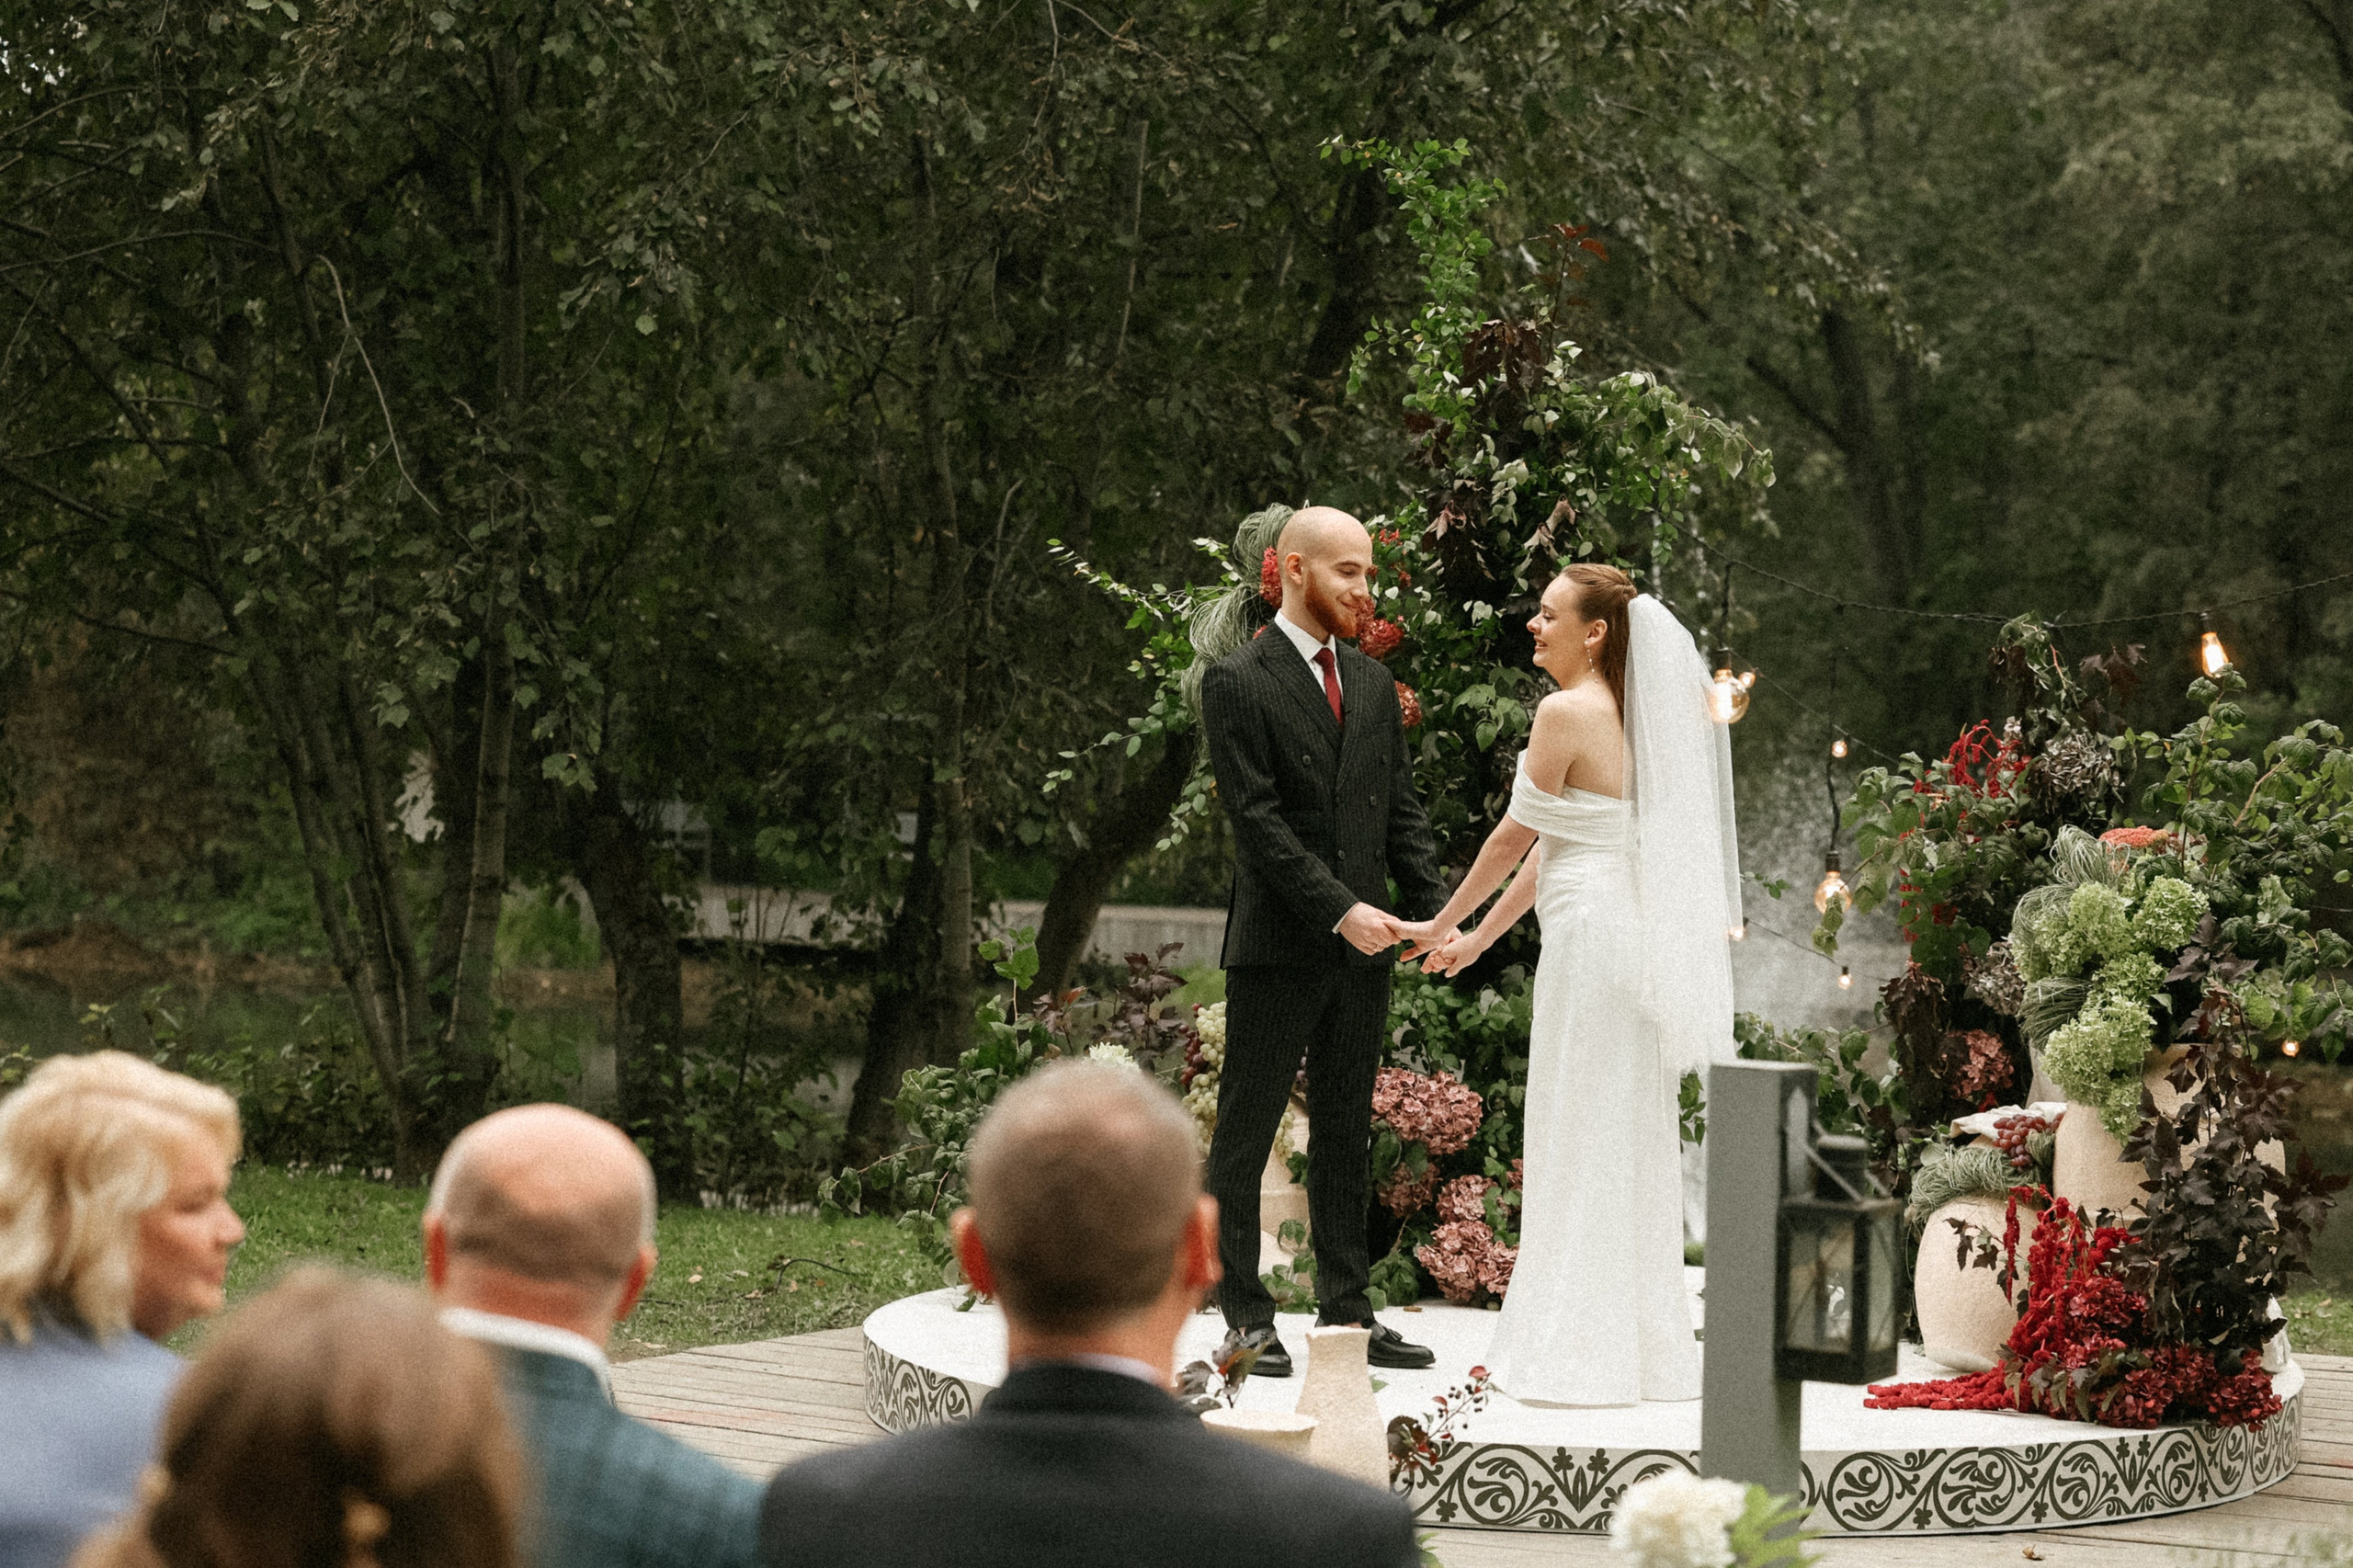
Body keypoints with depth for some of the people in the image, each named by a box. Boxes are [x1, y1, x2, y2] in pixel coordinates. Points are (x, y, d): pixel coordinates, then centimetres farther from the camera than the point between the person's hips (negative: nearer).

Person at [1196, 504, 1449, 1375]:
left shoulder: (1373, 683, 14)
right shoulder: (1238, 682, -7)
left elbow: (1402, 809, 13)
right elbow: (1257, 819, -13)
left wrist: (1432, 910, 0)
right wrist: (1340, 909, -18)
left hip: (1363, 944, 6)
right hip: (1278, 944, -6)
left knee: (1346, 1137, 11)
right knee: (1245, 1137, 0)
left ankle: (1347, 1310, 16)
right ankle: (1246, 1319, 5)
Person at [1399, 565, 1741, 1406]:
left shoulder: (1566, 713, -11)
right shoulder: (1629, 714, 16)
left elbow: (1514, 836, -6)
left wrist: (1442, 923, 7)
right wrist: (1478, 939, 23)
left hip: (1593, 939, -9)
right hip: (1642, 942, 9)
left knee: (1581, 1147, -3)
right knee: (1632, 1141, 12)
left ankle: (1582, 1353, 1)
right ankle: (1645, 1344, 17)